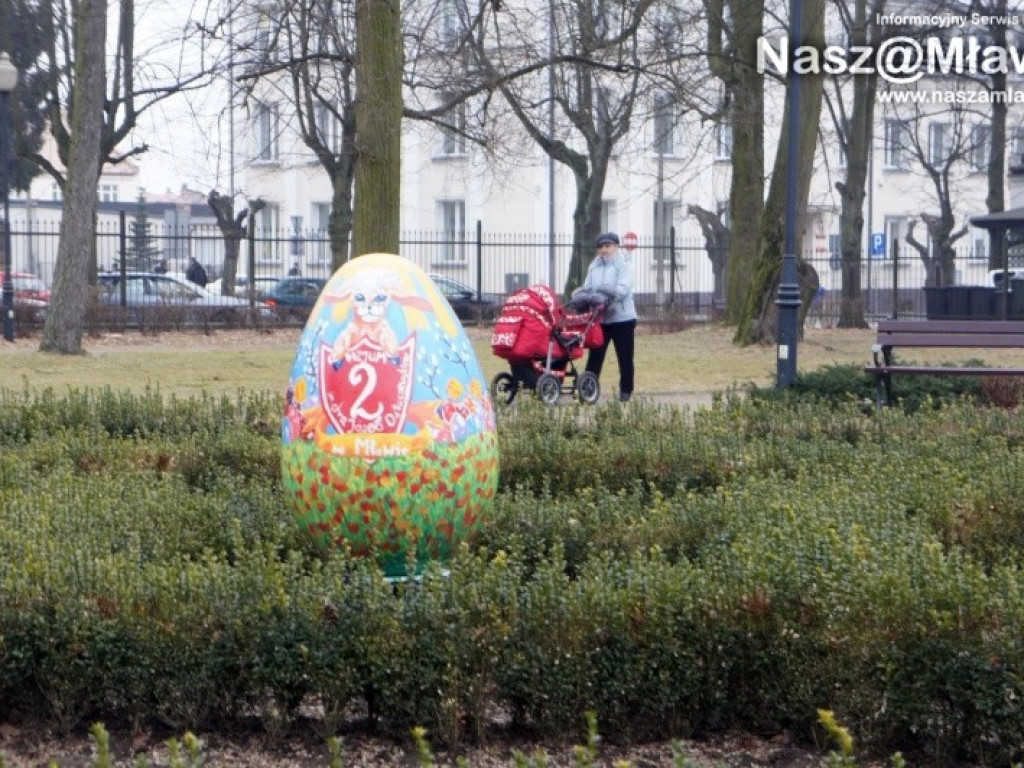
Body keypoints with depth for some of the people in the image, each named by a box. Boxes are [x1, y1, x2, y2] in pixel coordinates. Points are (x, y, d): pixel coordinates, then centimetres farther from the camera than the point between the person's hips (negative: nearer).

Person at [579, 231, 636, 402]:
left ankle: (626, 391, 13)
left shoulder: (624, 265, -5)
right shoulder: (594, 266, 12)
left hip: (622, 318, -4)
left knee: (625, 358, 4)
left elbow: (623, 289, -18)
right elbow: (587, 288, 9)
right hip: (599, 319, 4)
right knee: (594, 356, 2)